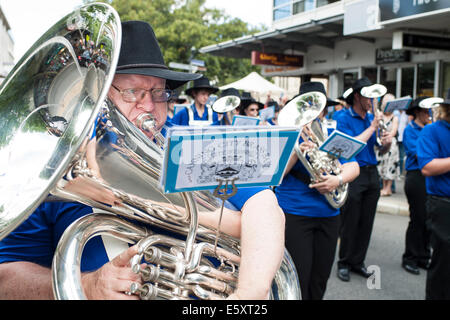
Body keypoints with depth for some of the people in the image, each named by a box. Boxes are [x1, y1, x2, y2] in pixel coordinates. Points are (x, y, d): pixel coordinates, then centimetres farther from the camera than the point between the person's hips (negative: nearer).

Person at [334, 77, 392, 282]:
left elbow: (382, 148, 13)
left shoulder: (371, 117, 12)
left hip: (372, 173, 6)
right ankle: (344, 263, 16)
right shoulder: (343, 118, -7)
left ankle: (357, 261, 23)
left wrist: (387, 142, -10)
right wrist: (372, 127, -16)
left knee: (366, 222, 10)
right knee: (350, 222, 1)